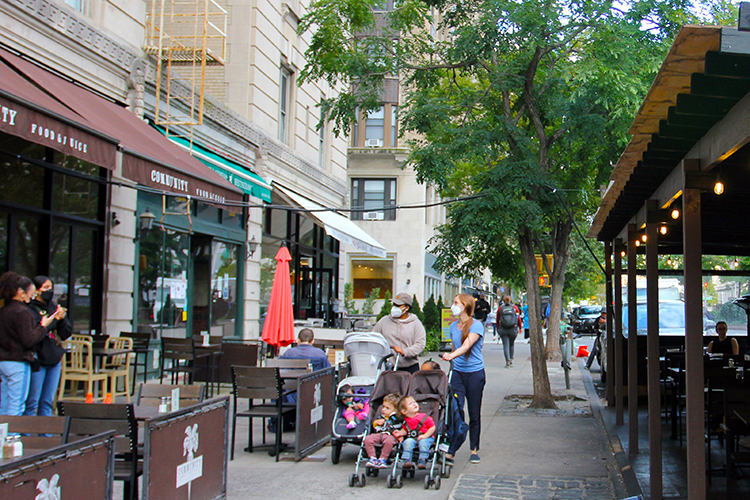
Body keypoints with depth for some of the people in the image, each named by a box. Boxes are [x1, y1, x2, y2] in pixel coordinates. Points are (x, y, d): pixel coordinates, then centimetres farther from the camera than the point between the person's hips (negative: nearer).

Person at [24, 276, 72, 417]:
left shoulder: (54, 307, 11)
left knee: (48, 402, 12)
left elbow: (66, 334, 9)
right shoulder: (30, 309, -8)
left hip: (55, 358, 6)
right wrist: (53, 319, -20)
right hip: (38, 359, -6)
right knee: (32, 402, -3)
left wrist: (62, 319, -7)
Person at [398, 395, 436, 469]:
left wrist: (425, 436, -16)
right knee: (408, 441, -29)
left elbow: (432, 428, -4)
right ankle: (407, 461, -30)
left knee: (423, 442, -35)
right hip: (412, 438, 3)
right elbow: (404, 430, 23)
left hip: (426, 438, -2)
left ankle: (422, 461, -32)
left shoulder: (425, 418, -1)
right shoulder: (406, 421, 11)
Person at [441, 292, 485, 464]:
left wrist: (452, 355, -39)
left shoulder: (476, 325, -7)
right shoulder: (454, 326, 11)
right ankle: (451, 450, -9)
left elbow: (467, 345, -23)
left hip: (475, 373, -4)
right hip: (458, 372, 4)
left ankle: (474, 450, 18)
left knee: (474, 414, 5)